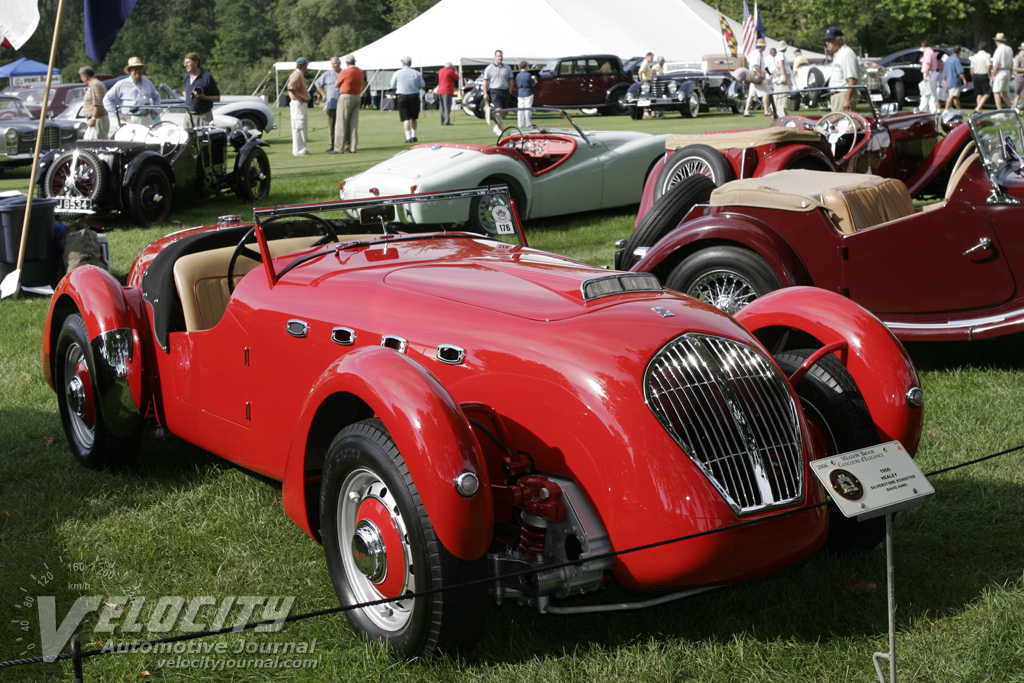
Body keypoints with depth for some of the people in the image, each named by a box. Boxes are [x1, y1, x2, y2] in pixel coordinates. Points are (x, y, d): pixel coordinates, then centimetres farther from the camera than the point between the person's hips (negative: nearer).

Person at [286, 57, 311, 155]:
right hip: (298, 103, -11)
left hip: (302, 104, 11)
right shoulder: (297, 75, -14)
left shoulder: (300, 74, 18)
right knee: (298, 127, -9)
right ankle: (298, 150, -9)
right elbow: (290, 87, -27)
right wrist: (298, 98, -21)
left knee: (302, 126, 15)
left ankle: (301, 149, 22)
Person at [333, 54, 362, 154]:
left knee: (341, 123, -3)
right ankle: (353, 147, 8)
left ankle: (339, 148, -4)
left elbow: (336, 85, -3)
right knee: (354, 123, 8)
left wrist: (338, 75, 17)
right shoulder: (360, 72, 6)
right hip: (357, 97, 6)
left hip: (346, 97, -6)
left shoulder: (344, 72, -13)